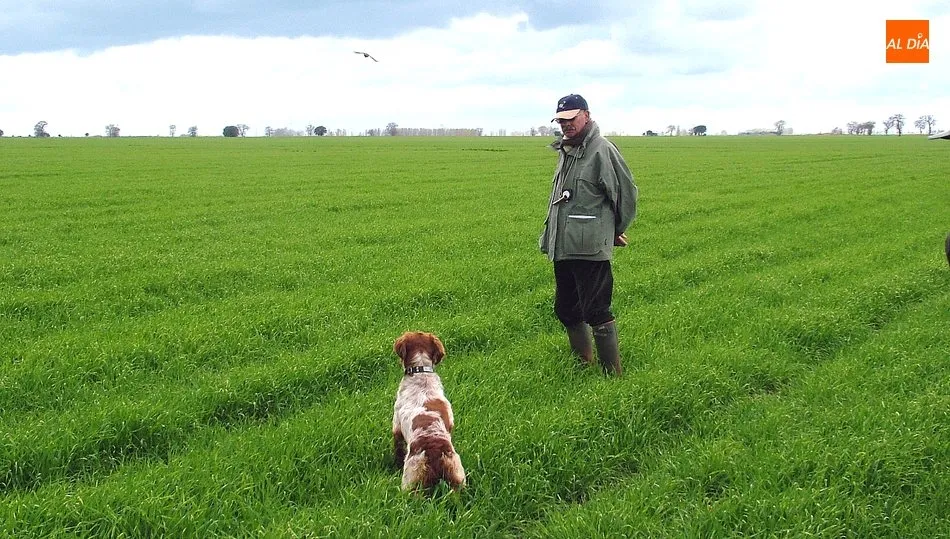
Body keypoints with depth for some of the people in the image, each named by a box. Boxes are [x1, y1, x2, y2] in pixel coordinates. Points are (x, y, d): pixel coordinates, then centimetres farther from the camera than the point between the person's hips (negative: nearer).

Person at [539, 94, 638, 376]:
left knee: (595, 312, -7)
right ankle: (584, 361, 32)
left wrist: (616, 231, 3)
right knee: (566, 310, 17)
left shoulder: (602, 150, -12)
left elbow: (627, 192, -8)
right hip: (562, 247, 9)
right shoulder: (566, 150, 15)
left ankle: (613, 372, 2)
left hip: (590, 247, -9)